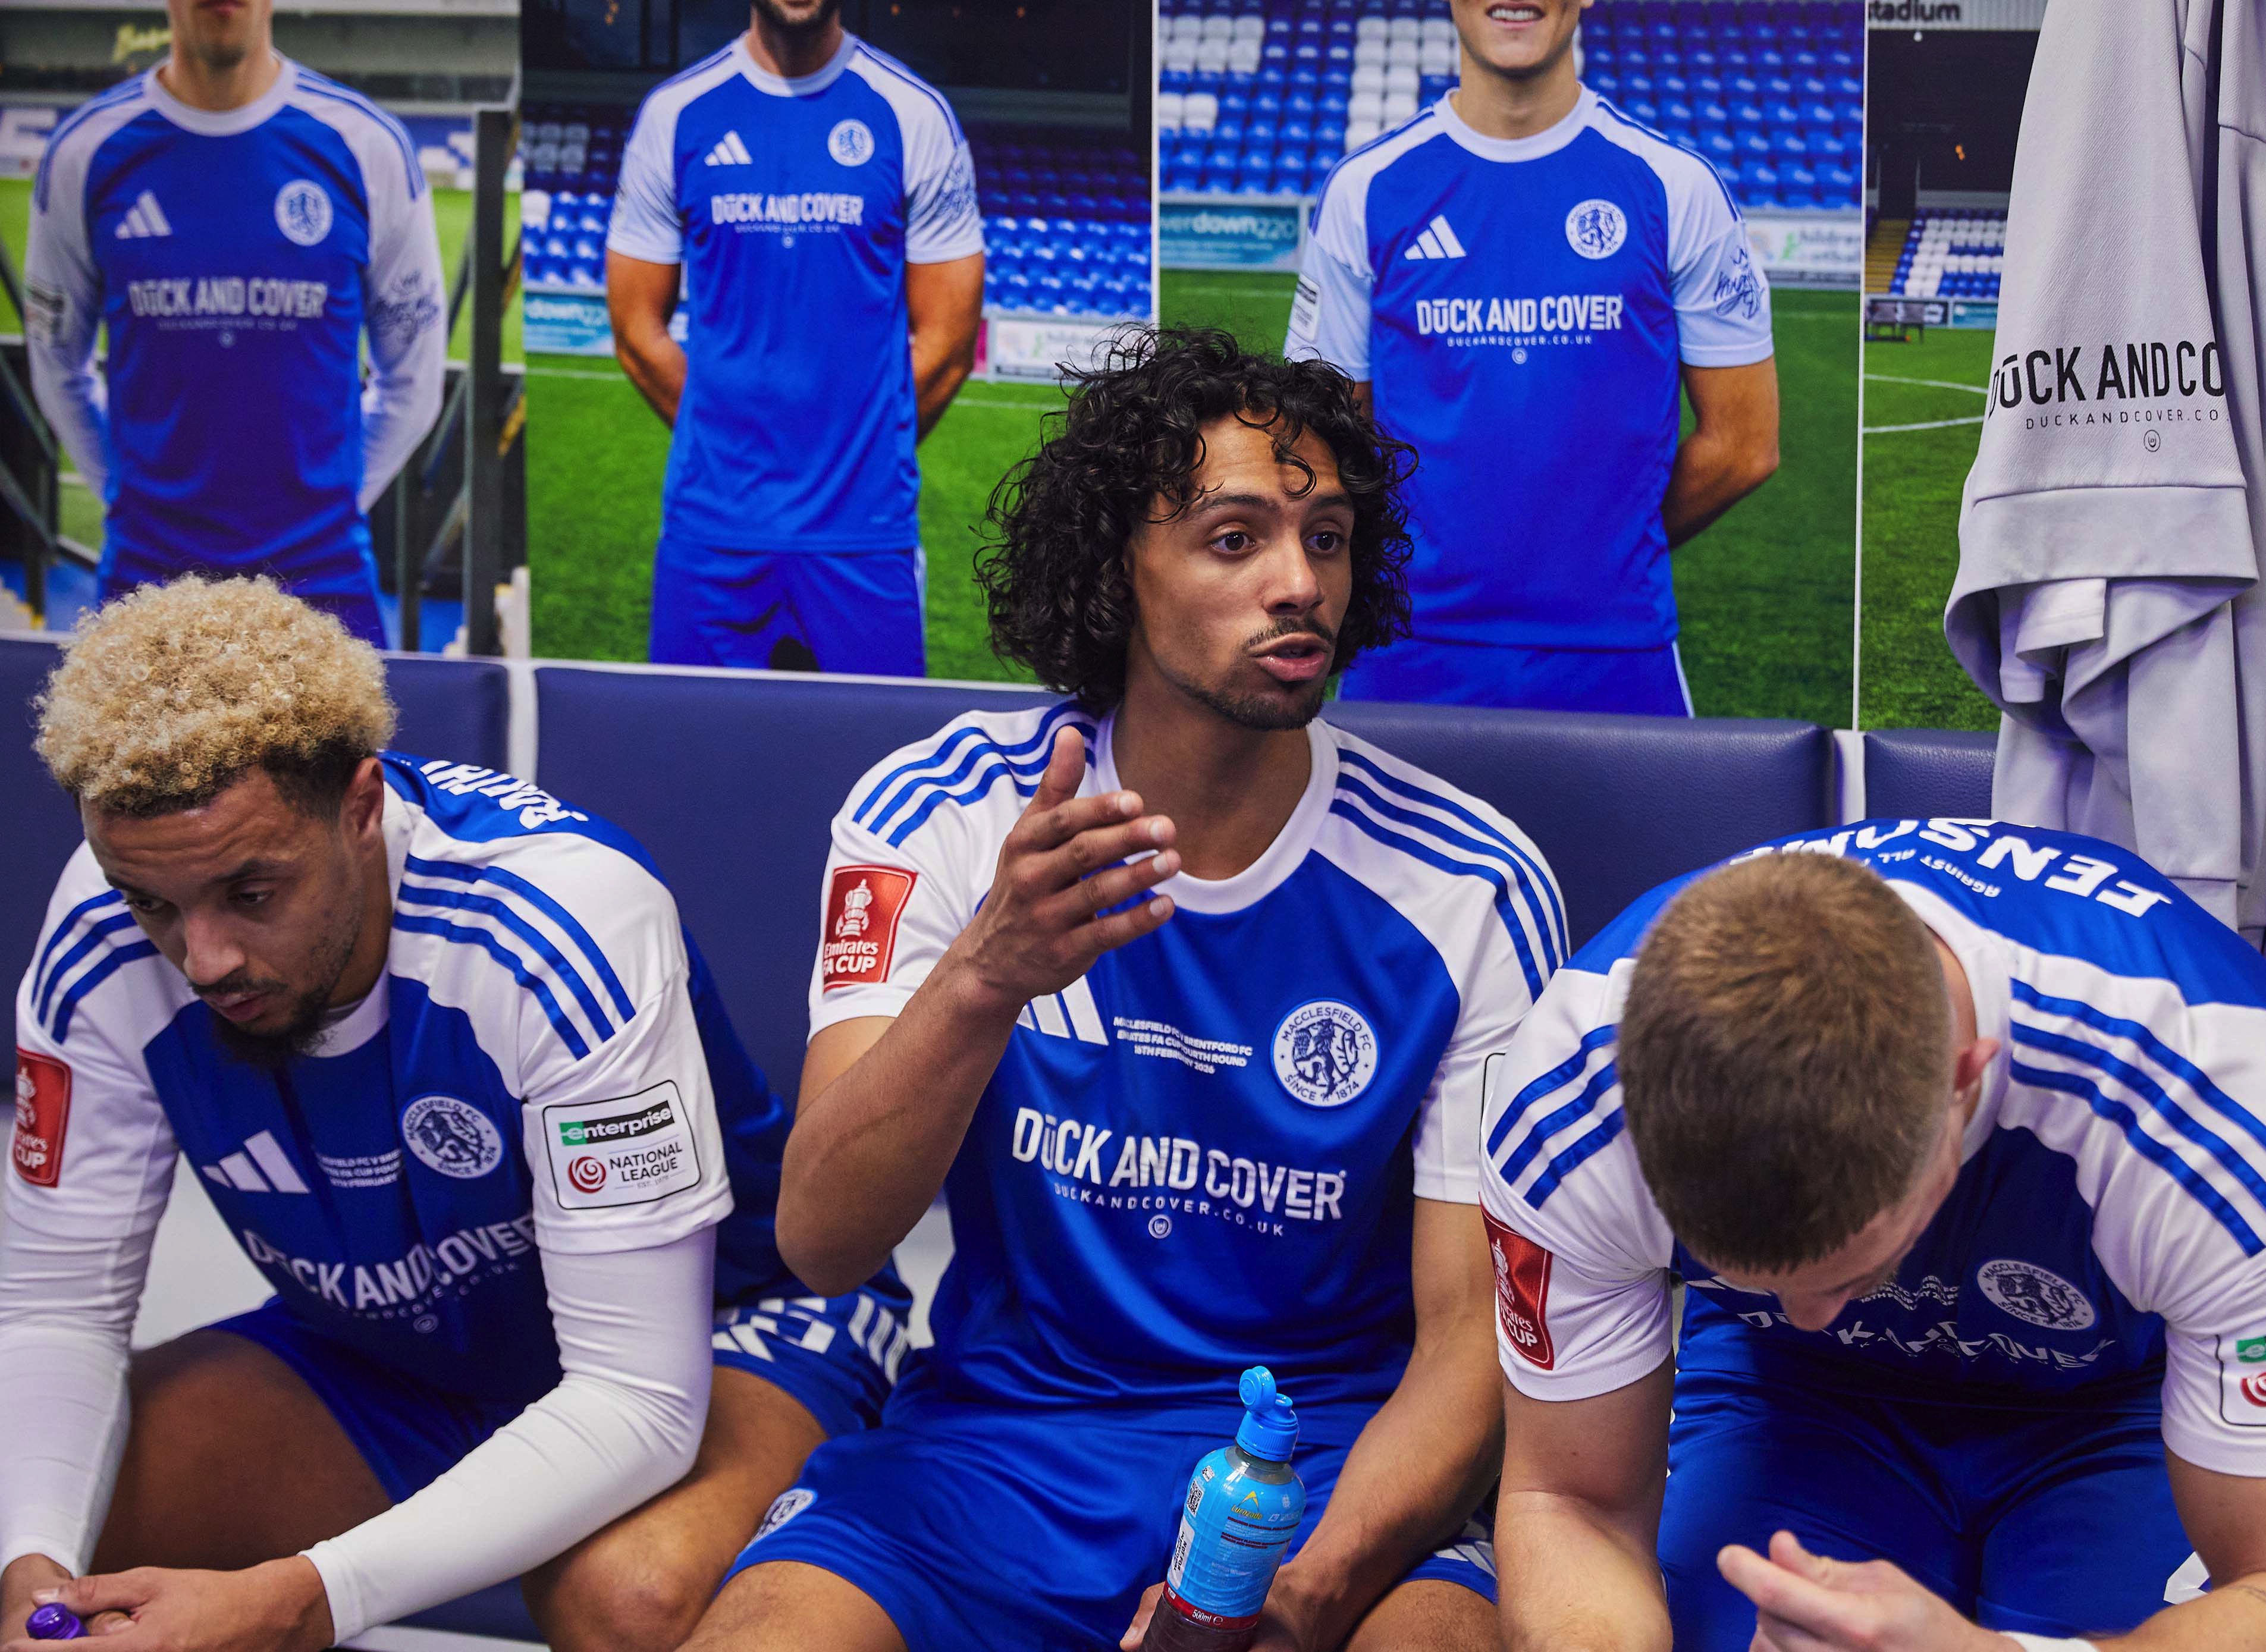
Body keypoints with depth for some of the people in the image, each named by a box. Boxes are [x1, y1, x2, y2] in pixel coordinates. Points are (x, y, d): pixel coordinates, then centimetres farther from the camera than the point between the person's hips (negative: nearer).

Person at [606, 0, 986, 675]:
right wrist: (738, 443, 6)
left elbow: (948, 341, 2)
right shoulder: (674, 112, 4)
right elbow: (638, 331, 8)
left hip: (865, 528, -1)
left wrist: (865, 456, 3)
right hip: (711, 521, 1)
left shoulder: (914, 115, 1)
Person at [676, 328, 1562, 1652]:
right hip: (991, 1431, 1)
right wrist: (983, 979, -32)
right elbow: (820, 1242, -13)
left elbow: (1474, 1337, -5)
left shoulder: (1469, 890, -6)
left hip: (1330, 1454, 0)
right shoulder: (938, 816, -4)